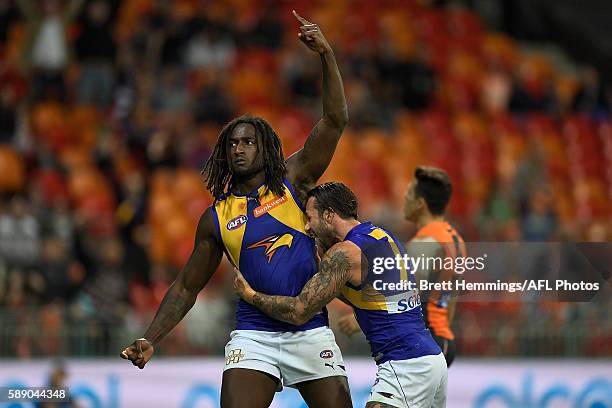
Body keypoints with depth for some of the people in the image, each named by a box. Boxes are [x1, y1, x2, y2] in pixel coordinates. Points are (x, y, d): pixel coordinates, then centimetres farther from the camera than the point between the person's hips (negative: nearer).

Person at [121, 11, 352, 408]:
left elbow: (335, 121, -6)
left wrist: (326, 54, -17)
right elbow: (186, 287, 11)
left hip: (311, 331, 0)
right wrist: (151, 340, 0)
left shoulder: (293, 180, 4)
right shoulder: (216, 217, 6)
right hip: (254, 336, 0)